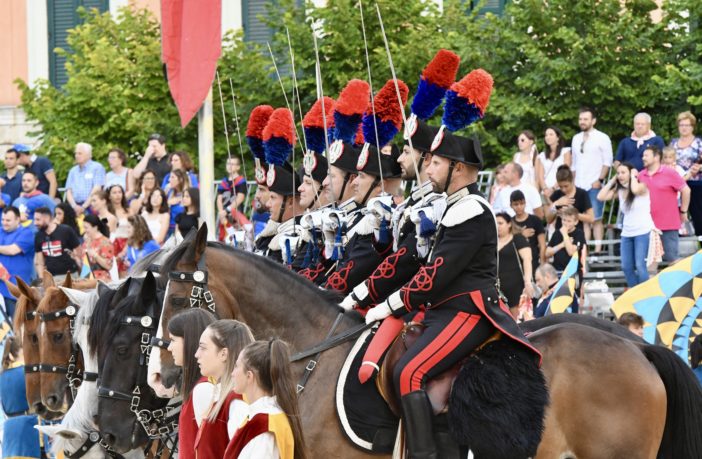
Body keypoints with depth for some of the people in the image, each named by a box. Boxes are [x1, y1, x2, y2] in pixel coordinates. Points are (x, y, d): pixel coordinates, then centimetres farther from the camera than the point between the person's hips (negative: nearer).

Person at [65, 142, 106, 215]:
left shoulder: (97, 167, 5)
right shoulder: (73, 170, 22)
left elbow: (97, 189, -5)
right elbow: (69, 191, 14)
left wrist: (84, 207, -12)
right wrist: (74, 206, -7)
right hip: (76, 206, 4)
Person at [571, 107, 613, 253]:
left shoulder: (602, 138, -1)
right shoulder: (576, 139, 15)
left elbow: (607, 162, -5)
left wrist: (600, 180, -13)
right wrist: (573, 182, 11)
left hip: (595, 185, -5)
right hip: (579, 186, 5)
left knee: (596, 219, -5)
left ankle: (598, 250, -4)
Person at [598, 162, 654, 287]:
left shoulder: (641, 186, -6)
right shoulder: (619, 190, 9)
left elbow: (635, 190, -31)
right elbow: (601, 197, 0)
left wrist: (633, 177, -12)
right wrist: (612, 181, 4)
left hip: (643, 231, -6)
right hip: (626, 233, 6)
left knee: (640, 266, -13)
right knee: (626, 267, 2)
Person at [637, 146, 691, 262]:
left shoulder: (669, 173, -7)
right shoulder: (641, 176, 5)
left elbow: (685, 190, -4)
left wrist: (683, 211, -1)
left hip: (668, 226, -5)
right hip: (648, 225, 5)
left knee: (671, 257, -1)